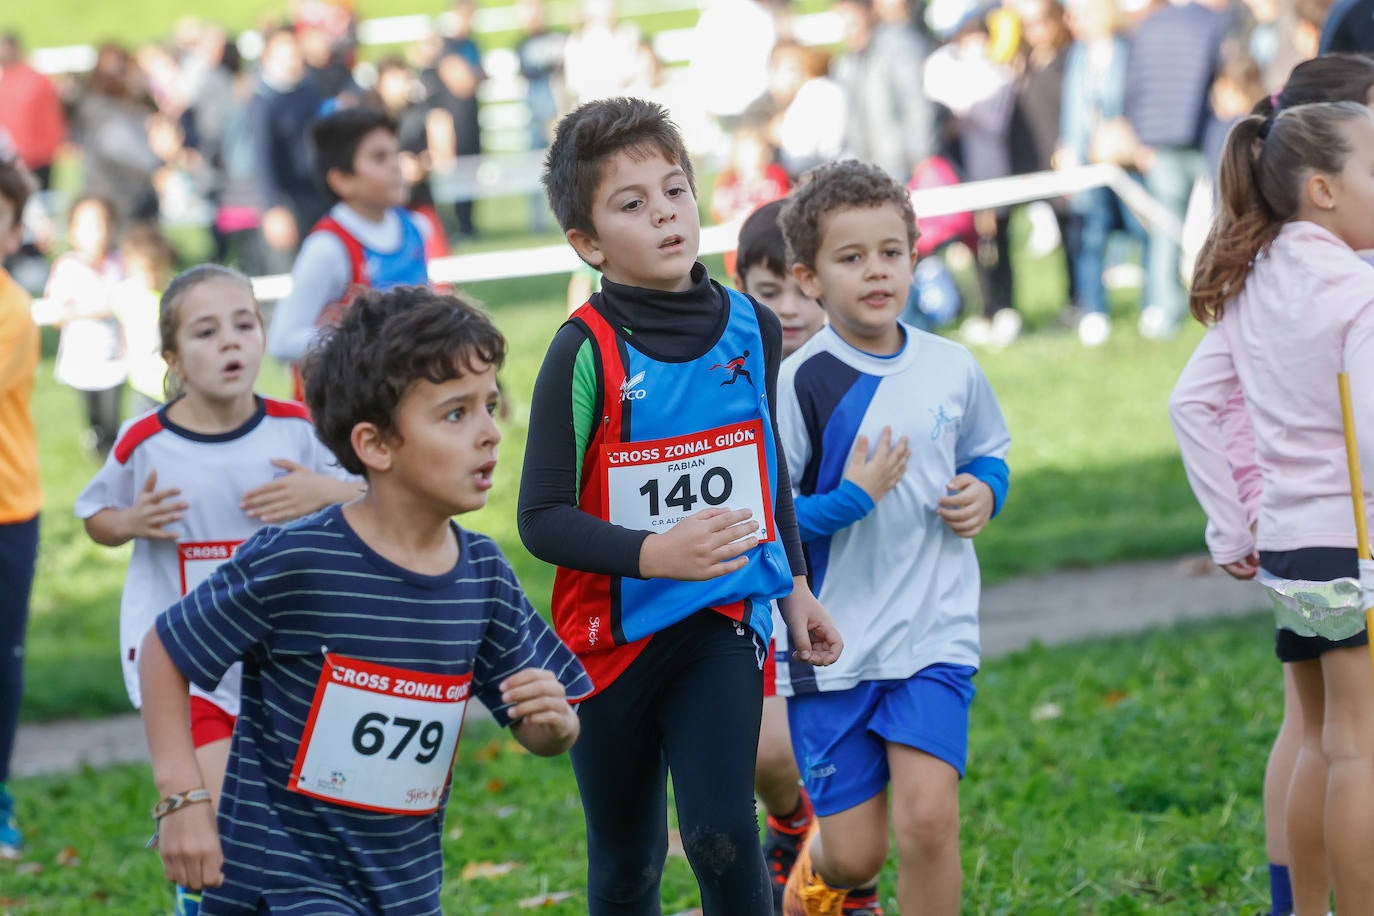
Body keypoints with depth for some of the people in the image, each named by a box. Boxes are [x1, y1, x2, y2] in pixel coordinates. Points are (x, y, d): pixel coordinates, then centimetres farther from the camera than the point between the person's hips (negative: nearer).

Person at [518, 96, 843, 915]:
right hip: (613, 631, -2)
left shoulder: (748, 327, 2)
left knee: (721, 831, -17)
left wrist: (795, 587, 23)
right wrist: (654, 553, -30)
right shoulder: (586, 352, -13)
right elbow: (543, 519, -16)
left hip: (722, 622, 2)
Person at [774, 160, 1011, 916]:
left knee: (927, 817, -16)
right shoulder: (798, 384, -8)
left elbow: (988, 451, 23)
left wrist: (983, 492, 1)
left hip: (934, 633, 2)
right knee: (854, 852, 3)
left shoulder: (952, 369, 4)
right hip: (831, 643, -2)